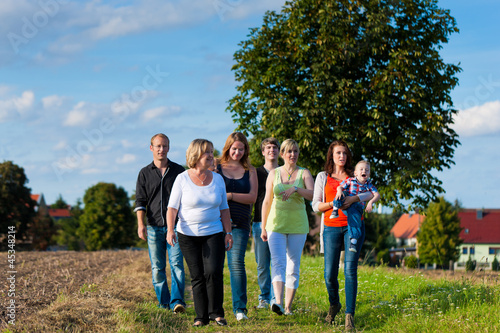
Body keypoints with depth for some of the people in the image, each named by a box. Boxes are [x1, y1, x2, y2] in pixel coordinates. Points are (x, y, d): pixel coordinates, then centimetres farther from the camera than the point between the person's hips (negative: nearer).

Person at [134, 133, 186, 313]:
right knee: (157, 268, 2)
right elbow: (140, 201, 6)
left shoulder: (178, 171, 8)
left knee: (176, 264, -12)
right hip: (154, 227, 1)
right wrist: (141, 224, -8)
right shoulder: (145, 173, 9)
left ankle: (177, 301, -17)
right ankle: (164, 302, 10)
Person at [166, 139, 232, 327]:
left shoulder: (217, 179, 7)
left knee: (214, 271, -13)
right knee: (197, 276, 0)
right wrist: (170, 229, -18)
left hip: (214, 233, 2)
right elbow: (172, 207, -5)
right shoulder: (182, 179, -3)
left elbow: (224, 209, 12)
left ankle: (216, 313, 0)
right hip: (188, 235, -2)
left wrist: (228, 232, 5)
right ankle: (201, 316, 9)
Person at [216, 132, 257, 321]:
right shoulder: (216, 168, 7)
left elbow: (252, 197, 2)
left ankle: (240, 308, -10)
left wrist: (230, 195, -11)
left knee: (236, 262, -11)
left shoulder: (250, 171, 11)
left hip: (240, 224, 0)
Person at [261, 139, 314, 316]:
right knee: (278, 262, -16)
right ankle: (278, 302, -30)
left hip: (298, 225, 0)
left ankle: (288, 306, 11)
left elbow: (312, 194, -11)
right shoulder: (273, 173, 8)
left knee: (293, 266, 3)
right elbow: (267, 201, 10)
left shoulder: (304, 173, 5)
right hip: (276, 224, 0)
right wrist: (263, 227, 9)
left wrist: (295, 189, -28)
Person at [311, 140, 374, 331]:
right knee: (330, 274, -2)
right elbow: (315, 206, 8)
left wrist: (353, 199, -13)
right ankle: (334, 305, 27)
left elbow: (373, 193, 2)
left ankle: (349, 315, -12)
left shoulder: (354, 176, 14)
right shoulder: (323, 177, 13)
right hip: (332, 227, 1)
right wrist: (333, 203, -10)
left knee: (350, 270, -12)